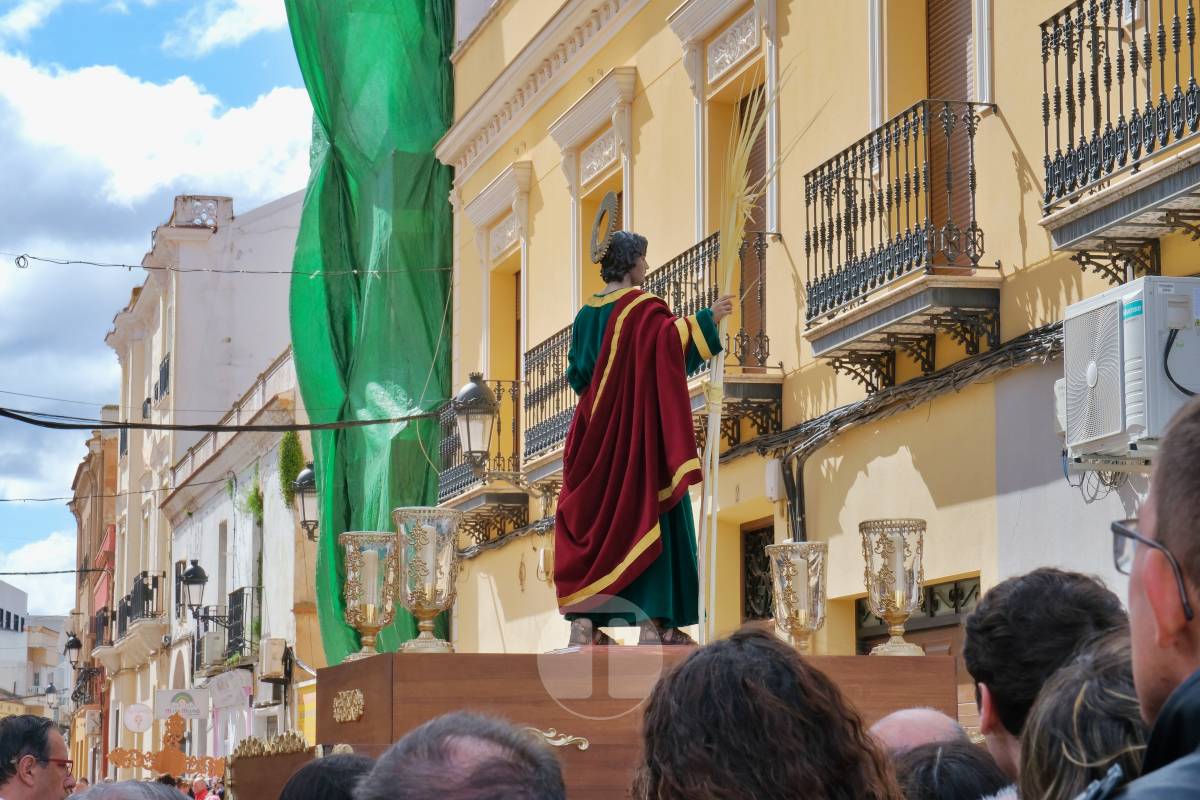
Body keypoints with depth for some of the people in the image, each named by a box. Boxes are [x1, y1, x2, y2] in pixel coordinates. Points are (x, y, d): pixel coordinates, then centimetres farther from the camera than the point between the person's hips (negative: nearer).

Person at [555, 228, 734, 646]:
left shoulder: (587, 313, 12)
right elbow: (669, 338, -27)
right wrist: (707, 318, -18)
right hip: (641, 429, -6)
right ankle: (654, 623, -8)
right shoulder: (643, 307, -8)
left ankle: (584, 620, -1)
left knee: (595, 516, 6)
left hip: (599, 432, 6)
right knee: (648, 513, -4)